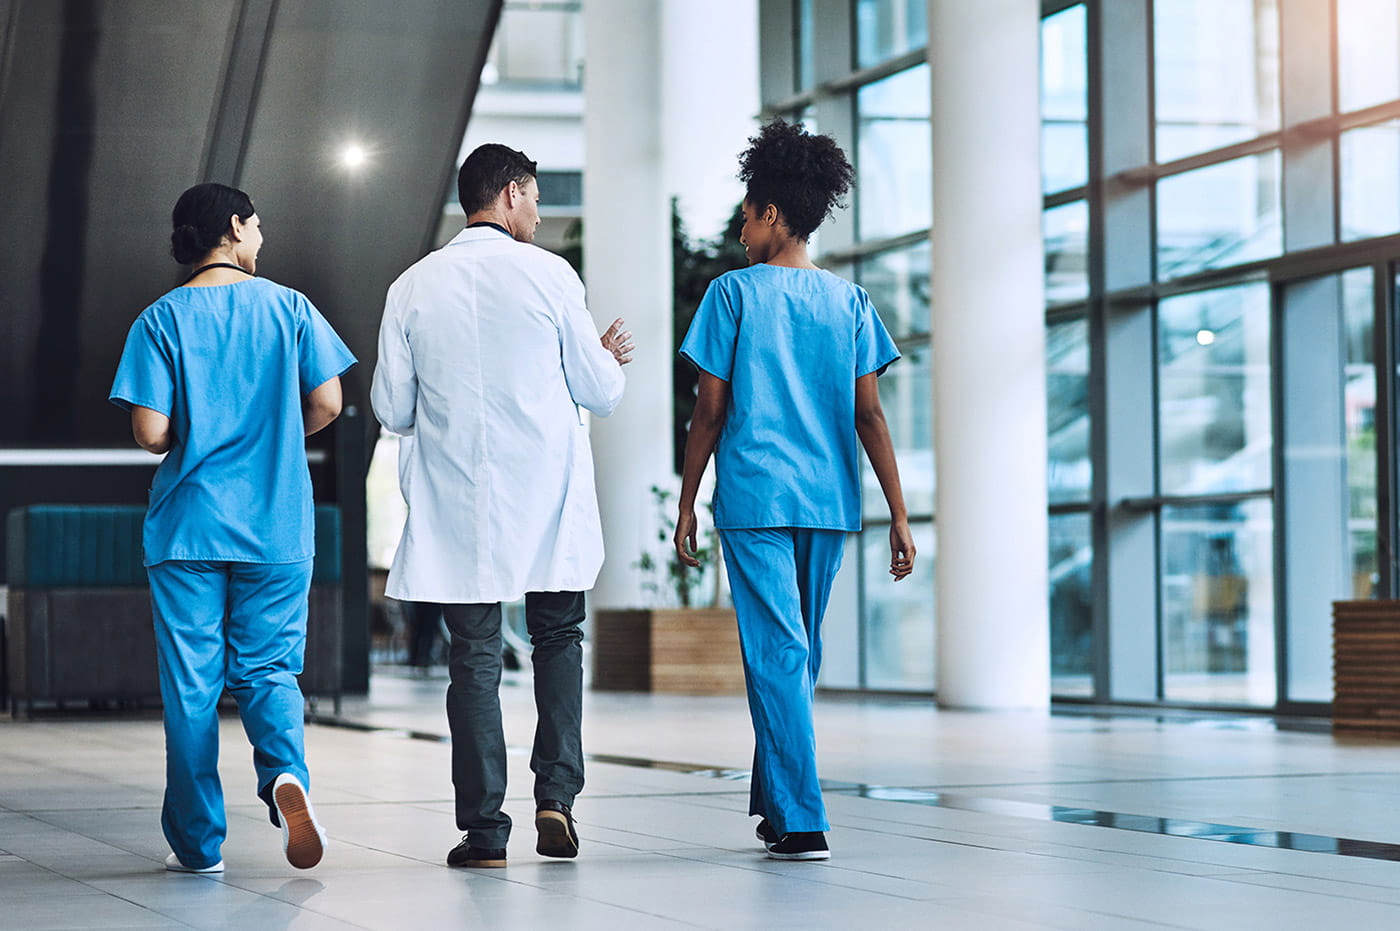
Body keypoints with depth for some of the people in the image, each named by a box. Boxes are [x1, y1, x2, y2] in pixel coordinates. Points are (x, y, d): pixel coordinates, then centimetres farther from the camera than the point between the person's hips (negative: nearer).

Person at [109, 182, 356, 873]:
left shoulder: (160, 320, -1)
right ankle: (285, 771, -19)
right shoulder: (288, 307, 3)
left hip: (188, 525, -1)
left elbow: (151, 433, -8)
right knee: (267, 668, 10)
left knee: (191, 685, 5)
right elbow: (327, 404, 0)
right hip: (276, 528, 1)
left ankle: (198, 843, 8)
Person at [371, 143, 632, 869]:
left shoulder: (413, 287, 1)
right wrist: (608, 357, 22)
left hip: (457, 505, 1)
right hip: (547, 500, -1)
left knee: (474, 658, 5)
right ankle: (556, 792, 3)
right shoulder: (548, 274, -4)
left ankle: (483, 828, 3)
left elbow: (391, 408, 4)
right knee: (557, 639, 16)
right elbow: (600, 392, 0)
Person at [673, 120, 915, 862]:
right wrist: (899, 515, 3)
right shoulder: (848, 301, 8)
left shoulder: (734, 293, -1)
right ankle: (774, 803, 27)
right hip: (828, 500, 4)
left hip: (754, 496, -4)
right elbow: (868, 415, 3)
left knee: (777, 657, -4)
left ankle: (801, 824, -10)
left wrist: (686, 505, 5)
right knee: (799, 656, 17)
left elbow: (710, 411, -3)